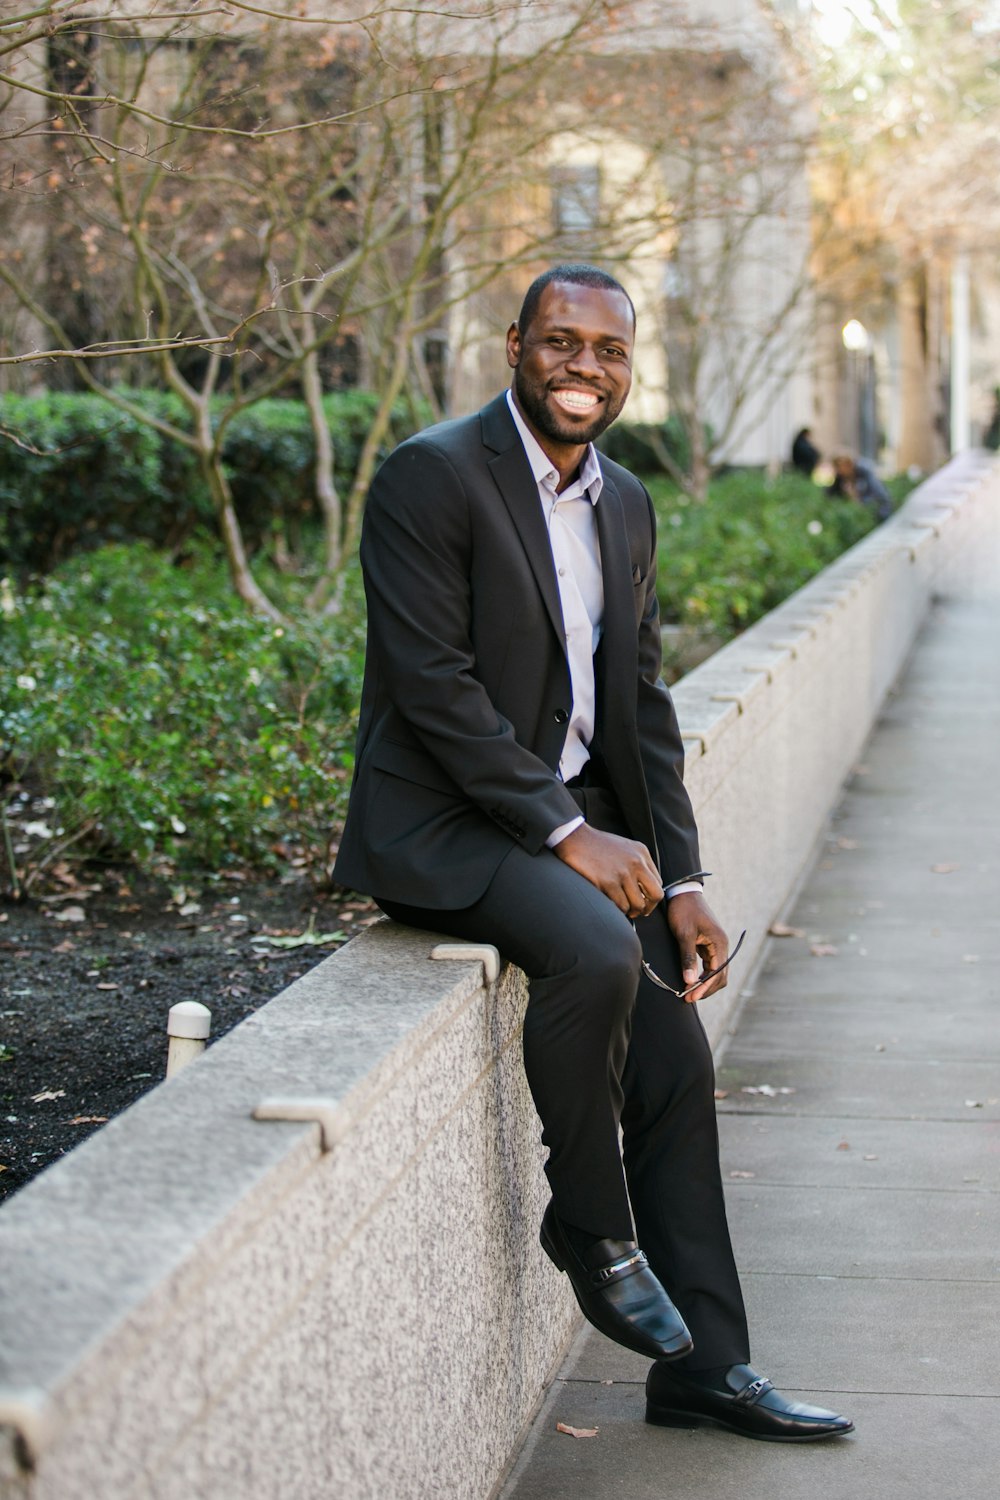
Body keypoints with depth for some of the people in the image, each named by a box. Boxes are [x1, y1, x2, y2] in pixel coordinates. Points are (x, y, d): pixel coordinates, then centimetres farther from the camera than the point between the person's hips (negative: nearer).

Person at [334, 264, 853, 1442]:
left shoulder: (626, 508, 11)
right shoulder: (431, 477, -13)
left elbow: (642, 705, 12)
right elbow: (436, 684, -19)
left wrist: (681, 880, 2)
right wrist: (566, 834, -22)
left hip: (578, 819, 8)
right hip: (442, 823, -7)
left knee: (676, 1059, 0)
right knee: (594, 951, -32)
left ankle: (705, 1366, 10)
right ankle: (593, 1232, -9)